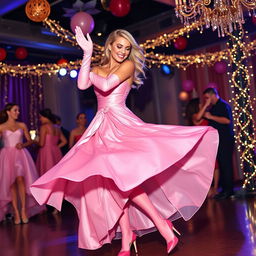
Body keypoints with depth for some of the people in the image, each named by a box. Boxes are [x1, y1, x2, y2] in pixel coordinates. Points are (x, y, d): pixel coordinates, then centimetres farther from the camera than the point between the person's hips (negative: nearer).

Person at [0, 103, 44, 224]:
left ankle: (23, 210, -11)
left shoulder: (22, 125, 12)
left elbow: (30, 140, 13)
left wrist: (23, 144, -6)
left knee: (20, 179, -16)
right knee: (12, 183, -3)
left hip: (21, 154, 1)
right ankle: (16, 212, 0)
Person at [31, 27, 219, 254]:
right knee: (112, 180, -1)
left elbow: (106, 85, -13)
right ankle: (126, 237, 5)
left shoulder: (128, 65, 3)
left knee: (119, 175, -22)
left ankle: (161, 222, -14)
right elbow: (82, 85, -3)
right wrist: (87, 53, -3)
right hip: (102, 128, 6)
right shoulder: (97, 69, 19)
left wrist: (91, 74, 7)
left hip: (121, 124, -5)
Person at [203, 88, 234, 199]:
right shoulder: (213, 107, 20)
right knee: (221, 165, 8)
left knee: (226, 164, -7)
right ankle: (224, 189, 13)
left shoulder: (223, 105, -8)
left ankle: (228, 190, -3)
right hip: (217, 140, 9)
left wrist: (211, 117, -19)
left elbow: (227, 120, -22)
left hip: (225, 141, -9)